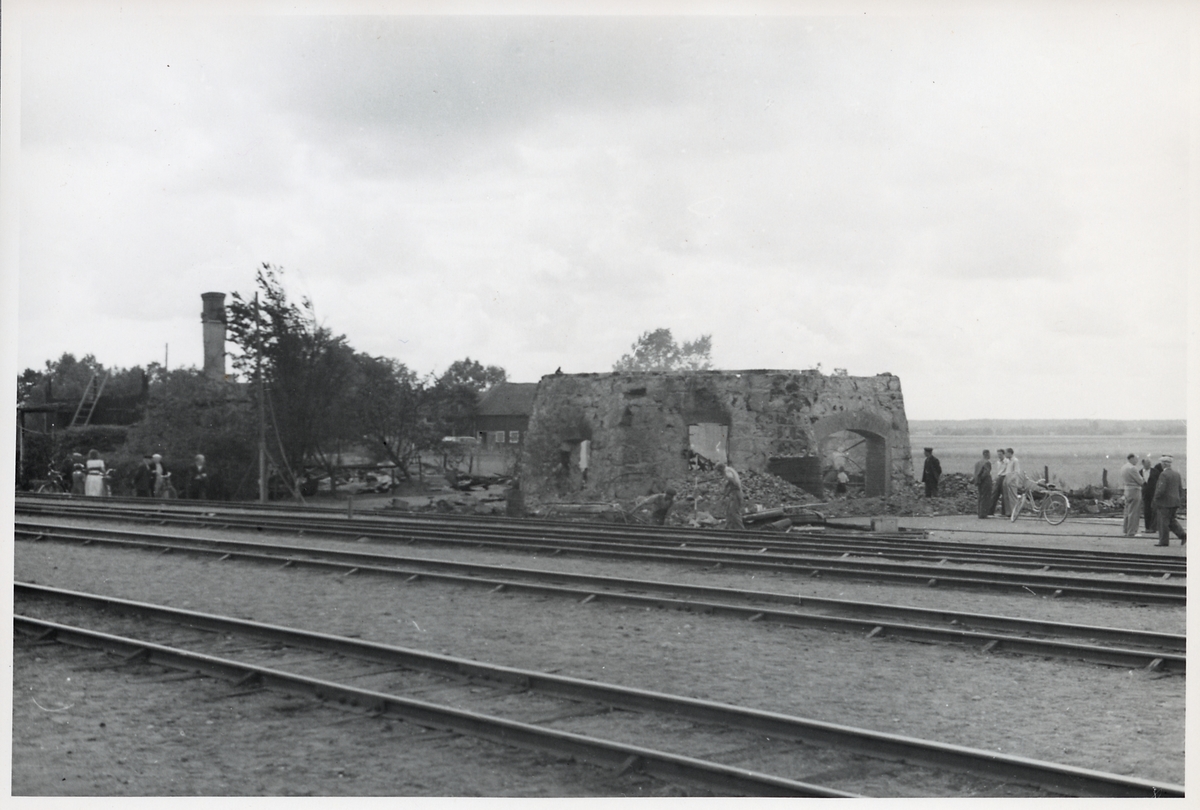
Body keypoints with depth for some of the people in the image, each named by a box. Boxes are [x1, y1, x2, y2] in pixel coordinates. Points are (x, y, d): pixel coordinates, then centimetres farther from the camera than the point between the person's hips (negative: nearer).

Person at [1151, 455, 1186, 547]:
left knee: (1163, 522, 0)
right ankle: (1182, 535, 4)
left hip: (1165, 502, -8)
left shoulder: (1164, 475, -16)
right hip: (1175, 502, 8)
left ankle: (1164, 541, 3)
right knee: (1171, 520, 18)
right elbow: (1180, 489, 13)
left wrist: (1156, 497, -7)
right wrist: (1180, 501, 18)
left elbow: (1161, 490, -22)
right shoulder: (1177, 474, 10)